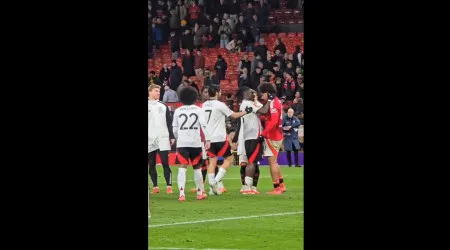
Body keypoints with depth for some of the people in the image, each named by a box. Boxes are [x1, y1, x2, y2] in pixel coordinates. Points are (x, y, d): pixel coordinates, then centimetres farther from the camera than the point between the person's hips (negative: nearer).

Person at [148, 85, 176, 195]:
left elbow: (169, 123, 12)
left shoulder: (163, 106, 11)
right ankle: (155, 187, 10)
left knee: (165, 164, -6)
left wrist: (172, 137, 5)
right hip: (150, 140, 0)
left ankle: (169, 186, -7)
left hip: (163, 139, 0)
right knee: (151, 165, 4)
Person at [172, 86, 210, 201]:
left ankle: (181, 193, -20)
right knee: (197, 168, 14)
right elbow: (204, 125, -8)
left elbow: (175, 128, 9)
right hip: (196, 143, 0)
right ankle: (200, 192, 24)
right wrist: (208, 140, -8)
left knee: (182, 168, -6)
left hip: (182, 143, 0)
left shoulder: (177, 111, 6)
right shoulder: (198, 110, 2)